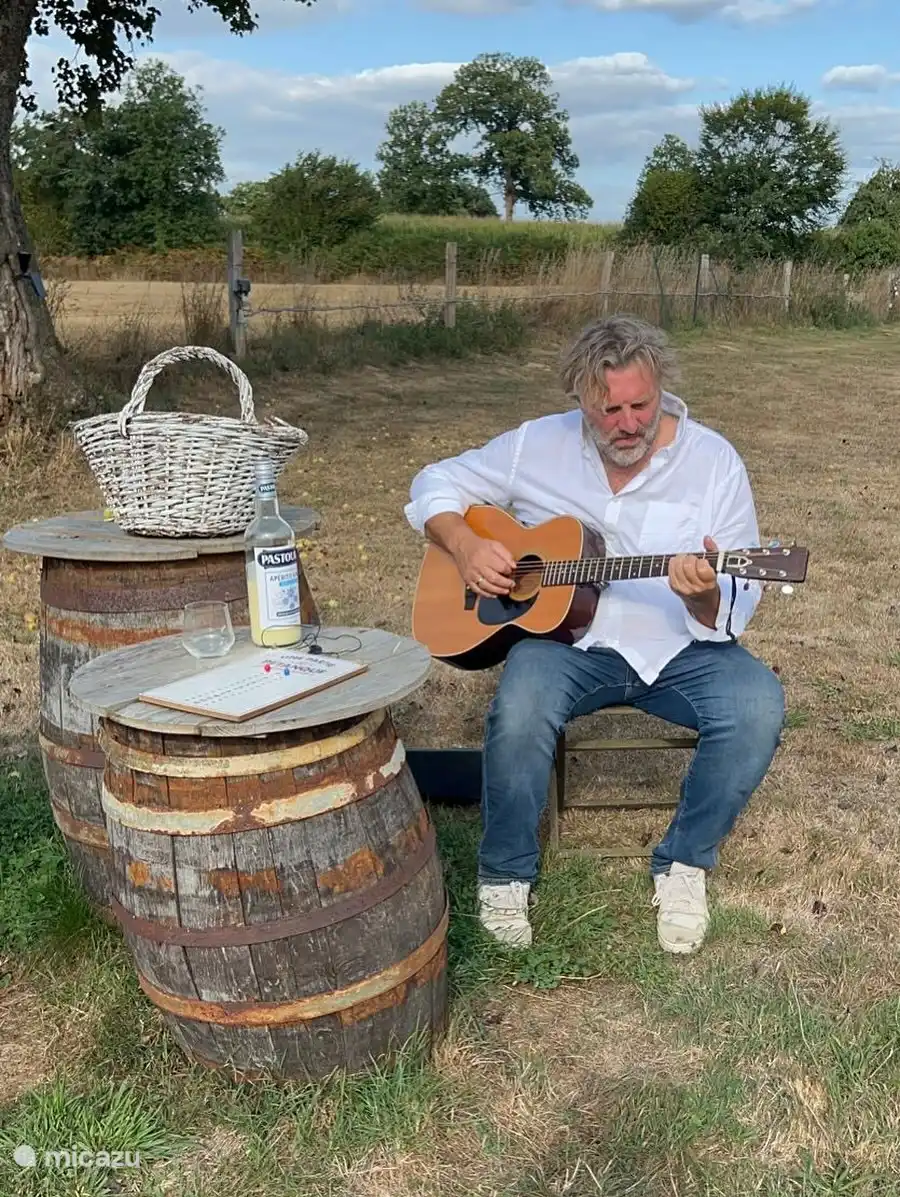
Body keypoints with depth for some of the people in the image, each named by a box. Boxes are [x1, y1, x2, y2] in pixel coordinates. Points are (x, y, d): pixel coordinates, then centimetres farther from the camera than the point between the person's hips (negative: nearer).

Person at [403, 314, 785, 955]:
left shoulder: (713, 461, -5)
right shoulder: (538, 445, -1)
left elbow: (734, 611, -6)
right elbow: (436, 483, 8)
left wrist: (705, 598, -31)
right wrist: (465, 545, -12)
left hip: (679, 649, 1)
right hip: (566, 638, 0)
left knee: (759, 704, -27)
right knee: (520, 704, -33)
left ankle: (684, 862, -3)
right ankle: (506, 875, -7)